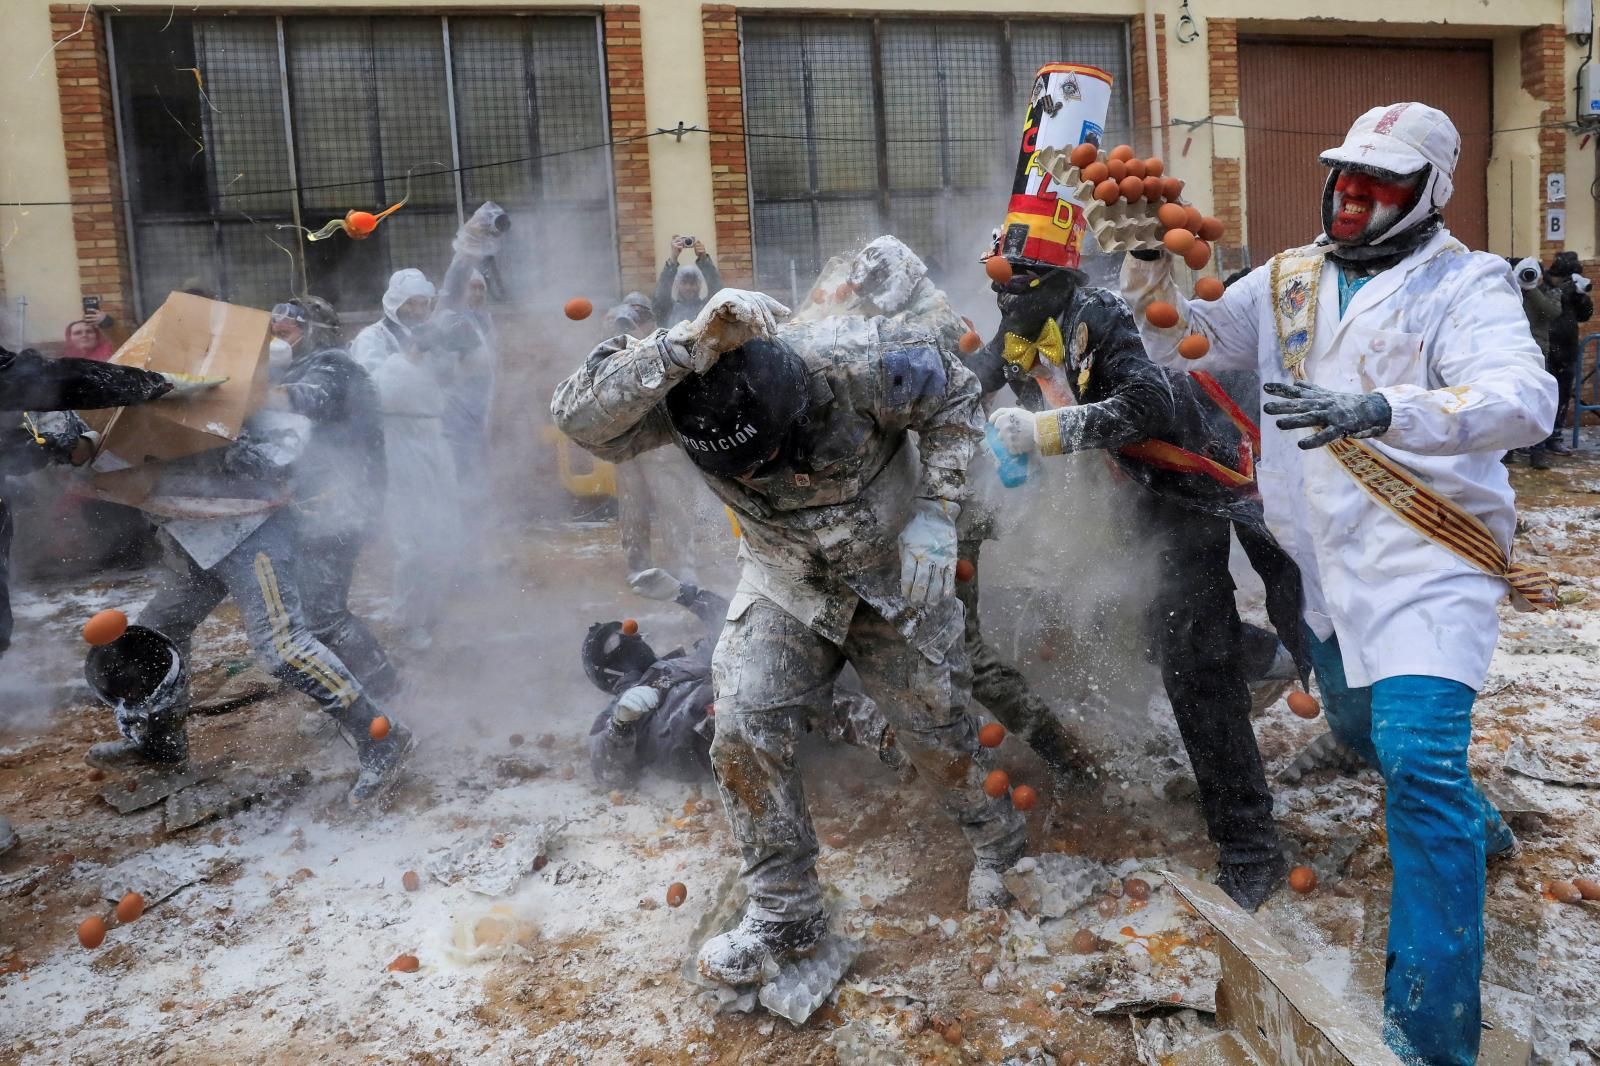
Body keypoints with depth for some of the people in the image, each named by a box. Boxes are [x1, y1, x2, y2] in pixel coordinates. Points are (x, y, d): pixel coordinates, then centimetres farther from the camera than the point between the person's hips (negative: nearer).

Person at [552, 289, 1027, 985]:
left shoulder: (859, 362, -32)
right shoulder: (683, 388, -27)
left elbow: (955, 397, -14)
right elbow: (577, 417, -43)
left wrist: (936, 517, -21)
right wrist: (684, 345, -54)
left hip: (892, 574, -1)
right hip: (783, 584, 2)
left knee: (934, 725, 8)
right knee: (744, 732, -10)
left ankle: (1001, 846, 40)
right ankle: (784, 913, 10)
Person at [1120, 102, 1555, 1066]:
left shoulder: (1467, 285, -9)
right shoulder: (1290, 281, 10)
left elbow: (1525, 400, -25)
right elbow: (1188, 335, 11)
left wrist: (1379, 410, -41)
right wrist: (1150, 263, -8)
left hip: (1428, 559, -7)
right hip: (1330, 563, 7)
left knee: (1420, 757, -19)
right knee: (1359, 726, 24)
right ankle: (1472, 822, 56)